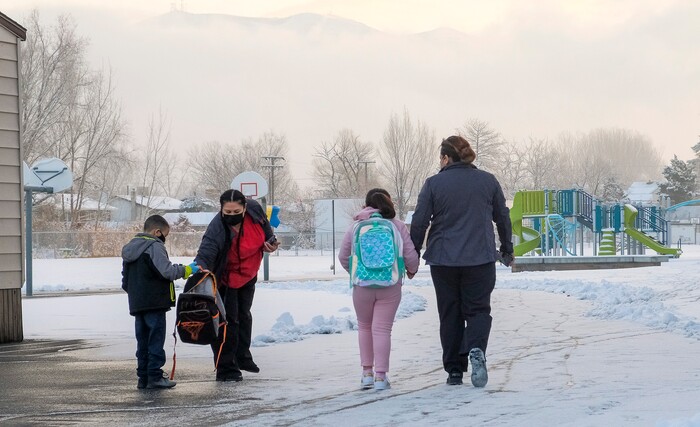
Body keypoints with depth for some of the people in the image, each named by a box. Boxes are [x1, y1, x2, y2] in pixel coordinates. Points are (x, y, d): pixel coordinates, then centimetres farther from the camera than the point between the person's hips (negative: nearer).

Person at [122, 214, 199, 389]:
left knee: (143, 341, 12)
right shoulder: (154, 247, -11)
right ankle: (155, 376, -6)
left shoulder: (129, 249, 18)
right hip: (155, 303, -8)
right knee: (156, 340, -4)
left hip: (136, 304, 8)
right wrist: (187, 270, -10)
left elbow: (125, 282, 22)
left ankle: (143, 377, 14)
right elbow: (167, 271, -20)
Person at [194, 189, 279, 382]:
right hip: (225, 279, -6)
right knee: (228, 321, -8)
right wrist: (200, 270, -66)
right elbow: (204, 256, -46)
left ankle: (243, 357, 41)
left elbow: (265, 228, 0)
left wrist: (270, 243, -12)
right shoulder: (216, 230, -39)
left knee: (244, 316, 22)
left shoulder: (254, 210, -24)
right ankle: (226, 368, 1)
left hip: (248, 275, 6)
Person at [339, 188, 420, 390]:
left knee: (364, 326, 18)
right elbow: (410, 256, -2)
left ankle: (367, 372, 19)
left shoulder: (356, 226, 4)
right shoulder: (397, 226, 0)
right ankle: (380, 376, -3)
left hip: (362, 285, 1)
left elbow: (343, 256, 10)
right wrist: (412, 270, 20)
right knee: (382, 329, 1)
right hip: (390, 286, -1)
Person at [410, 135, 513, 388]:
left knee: (450, 314, 10)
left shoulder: (433, 184, -3)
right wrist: (507, 249, 26)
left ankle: (454, 370, 10)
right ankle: (476, 350, -21)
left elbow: (419, 223, -3)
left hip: (443, 260, -1)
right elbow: (503, 218, 12)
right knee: (478, 309, 8)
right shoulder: (488, 181, 4)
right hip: (480, 259, 1)